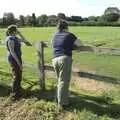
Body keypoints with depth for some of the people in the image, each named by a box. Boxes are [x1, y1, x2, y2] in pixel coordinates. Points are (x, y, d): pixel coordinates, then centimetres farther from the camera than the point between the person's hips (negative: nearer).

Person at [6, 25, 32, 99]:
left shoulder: (15, 38, 12)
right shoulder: (11, 39, -17)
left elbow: (24, 40, 23)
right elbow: (12, 51, -22)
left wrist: (19, 33, 9)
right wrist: (18, 62, -24)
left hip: (17, 58, 10)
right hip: (14, 59, -10)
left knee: (19, 76, 17)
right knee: (16, 76, -4)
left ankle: (18, 92, 30)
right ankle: (15, 94, 7)